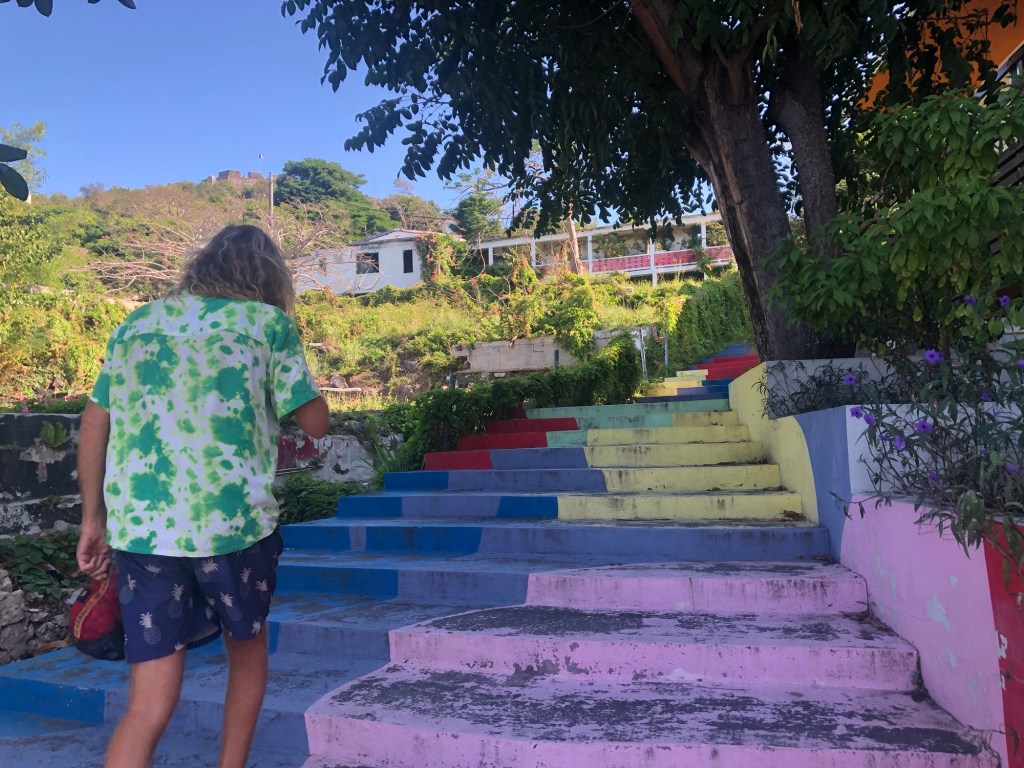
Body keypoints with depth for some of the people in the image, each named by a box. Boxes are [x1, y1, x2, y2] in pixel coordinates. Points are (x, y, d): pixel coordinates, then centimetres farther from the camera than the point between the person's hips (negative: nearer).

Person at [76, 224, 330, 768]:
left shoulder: (138, 322, 13)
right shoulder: (268, 322, 1)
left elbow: (93, 425, 13)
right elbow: (315, 421, 0)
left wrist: (93, 519, 19)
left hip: (138, 526, 3)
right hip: (234, 520, -3)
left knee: (149, 704, 9)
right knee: (247, 646, 25)